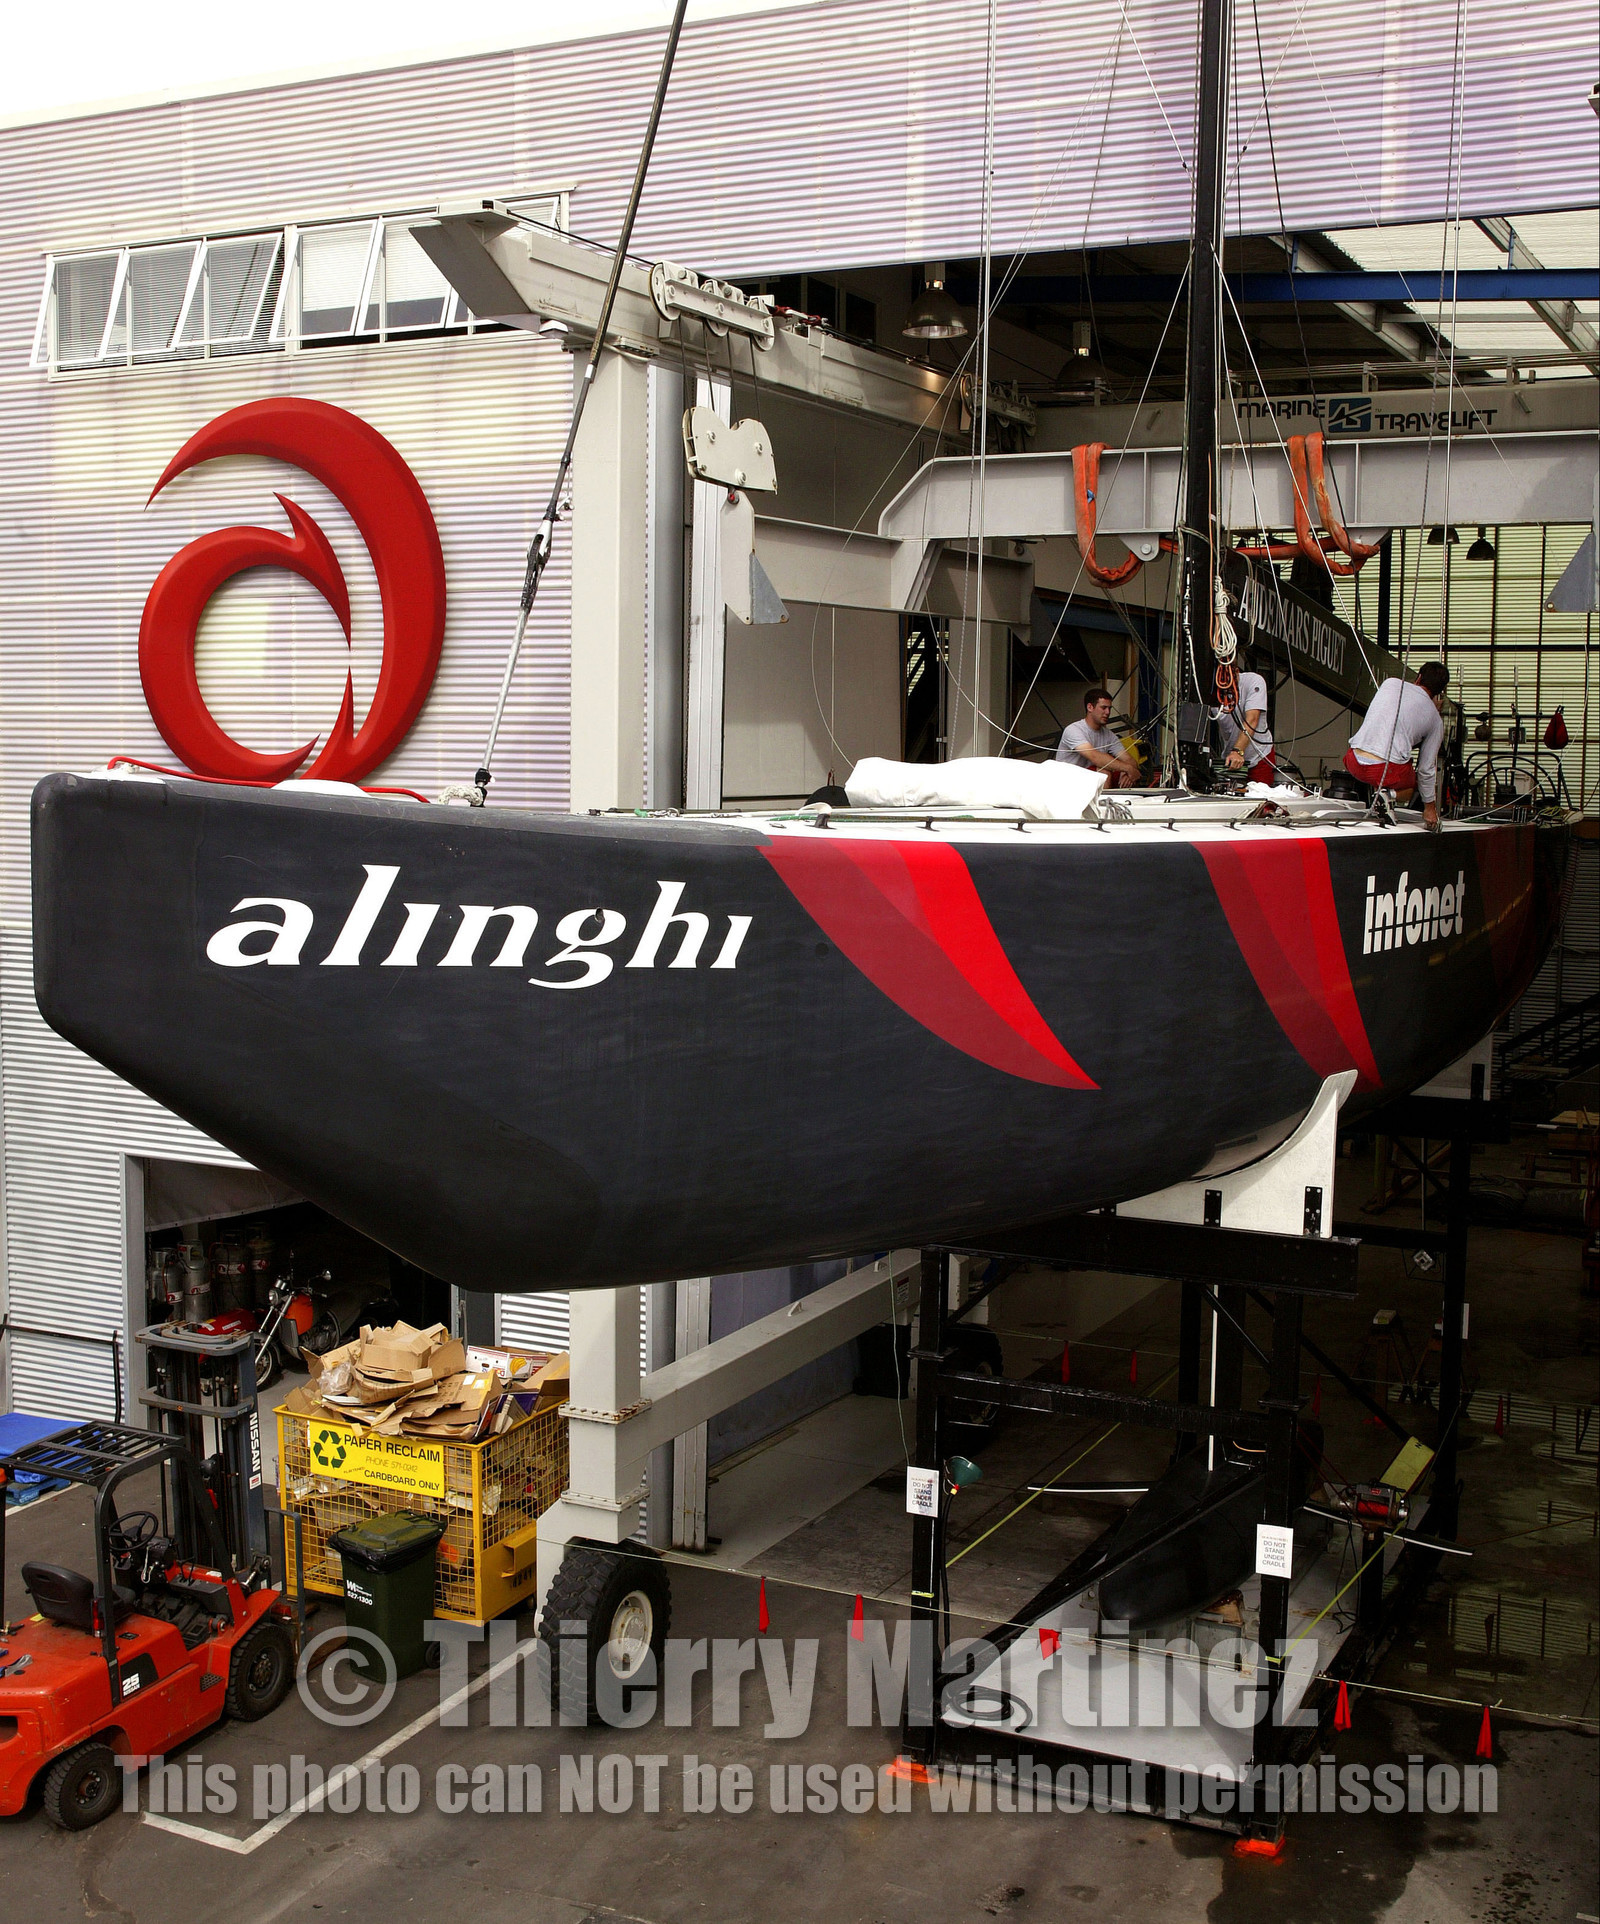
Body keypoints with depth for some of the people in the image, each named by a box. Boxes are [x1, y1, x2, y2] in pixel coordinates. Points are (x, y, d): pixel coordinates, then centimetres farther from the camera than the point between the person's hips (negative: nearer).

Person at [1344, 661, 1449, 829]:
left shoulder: (1391, 682, 14)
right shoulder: (1435, 719, 9)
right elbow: (1426, 769, 10)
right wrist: (1429, 806, 23)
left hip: (1354, 763, 4)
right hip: (1388, 771, -4)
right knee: (1416, 782, 27)